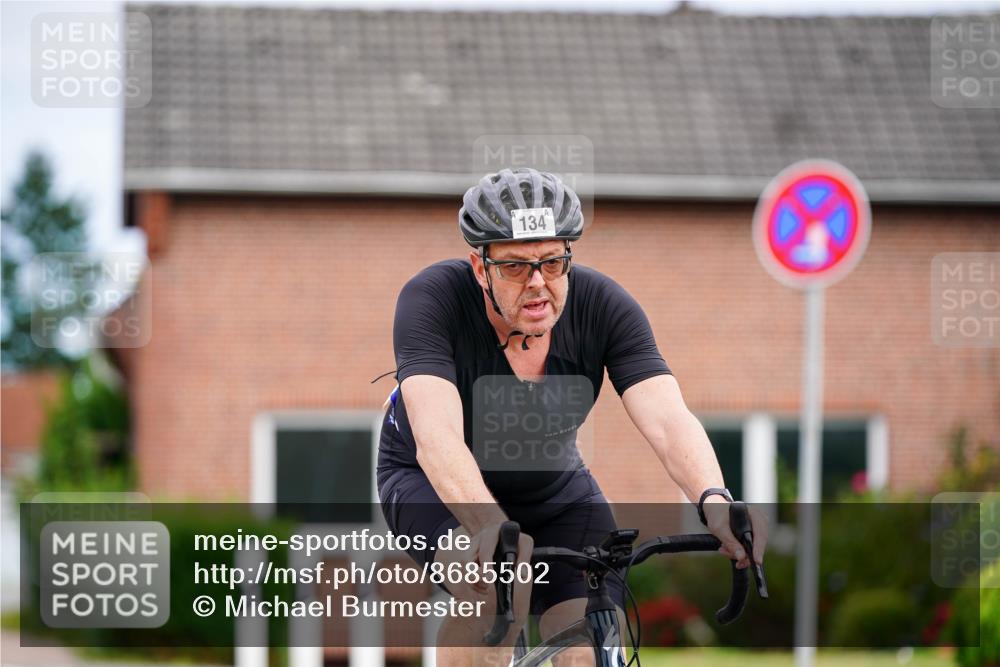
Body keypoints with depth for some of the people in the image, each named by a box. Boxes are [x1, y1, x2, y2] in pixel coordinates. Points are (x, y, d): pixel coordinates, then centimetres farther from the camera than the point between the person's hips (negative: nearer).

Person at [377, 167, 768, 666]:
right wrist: (488, 525, -62)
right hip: (435, 486, -3)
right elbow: (436, 435, -44)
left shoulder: (603, 306, -22)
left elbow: (668, 419, -33)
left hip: (553, 489, 3)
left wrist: (713, 500, -54)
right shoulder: (433, 298, -30)